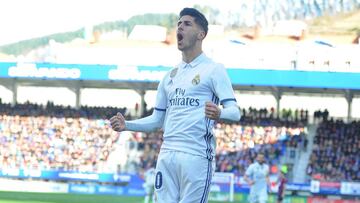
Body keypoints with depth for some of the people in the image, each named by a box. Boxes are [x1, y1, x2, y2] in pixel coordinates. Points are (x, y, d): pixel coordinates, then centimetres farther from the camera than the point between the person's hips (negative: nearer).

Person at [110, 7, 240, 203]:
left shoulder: (213, 69, 0)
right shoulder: (170, 75, 20)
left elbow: (235, 111, -9)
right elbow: (157, 119, 23)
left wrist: (219, 114, -32)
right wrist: (126, 125, 7)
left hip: (196, 155, -7)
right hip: (167, 155, 7)